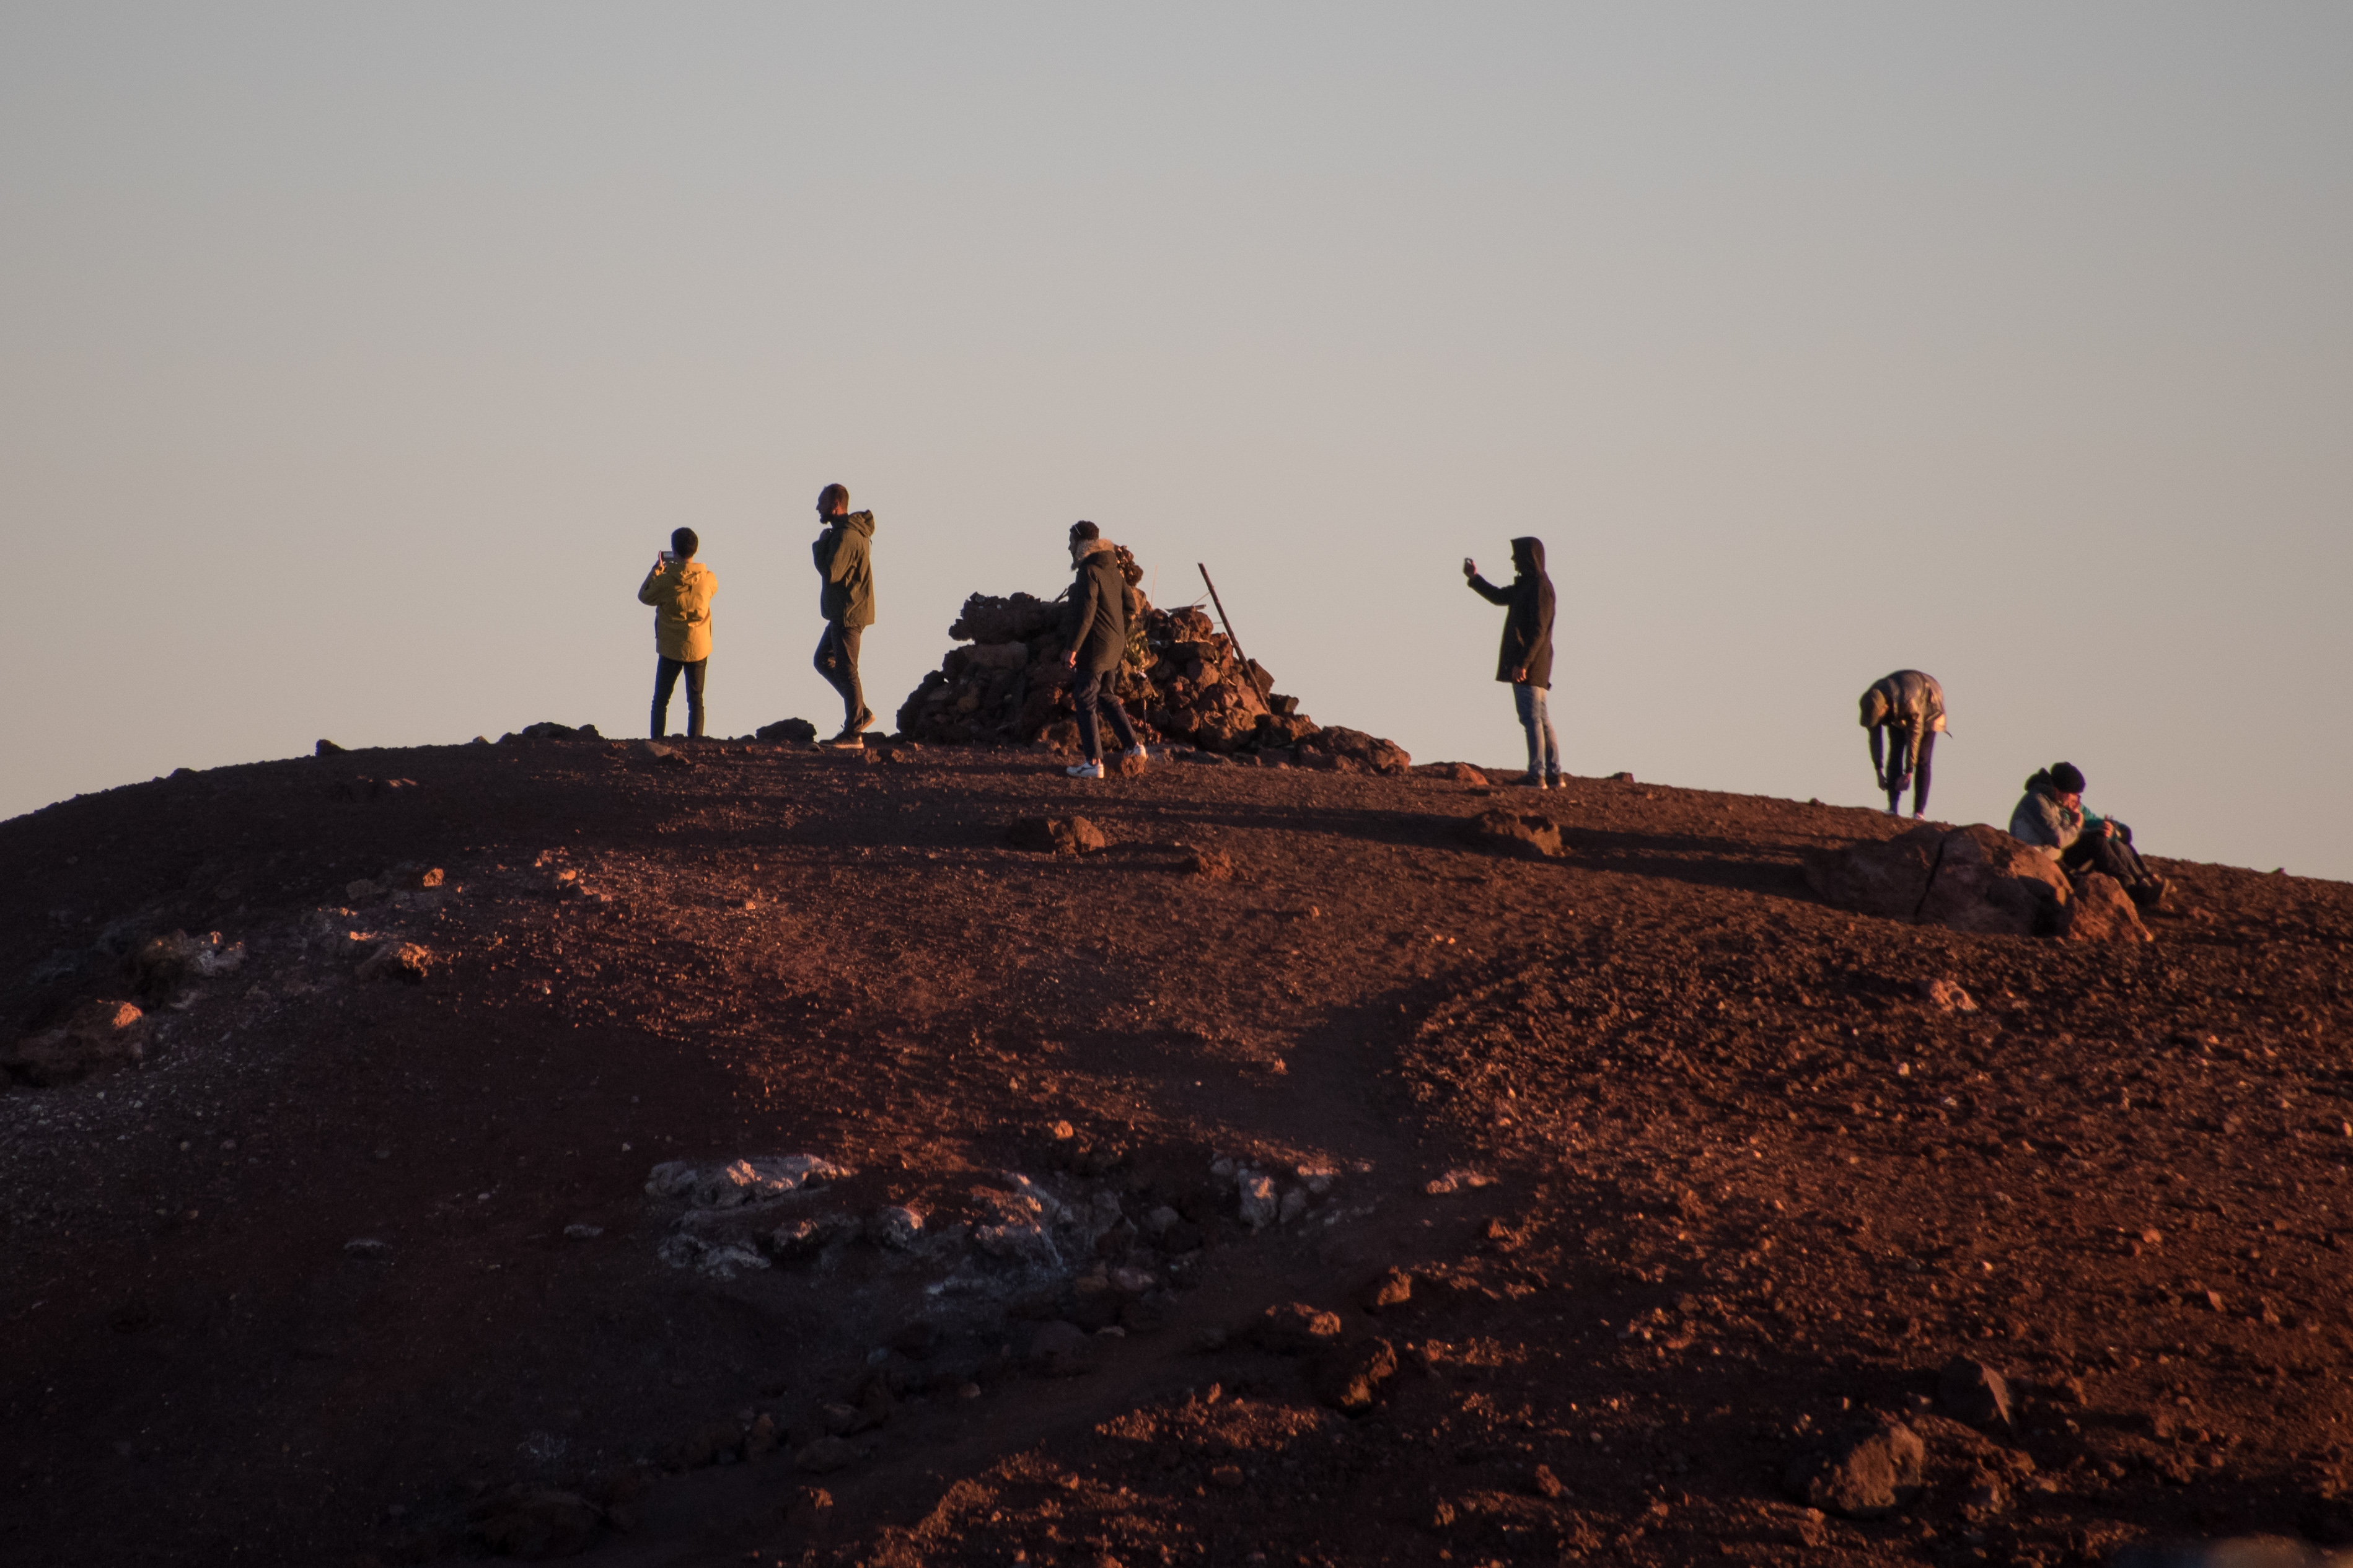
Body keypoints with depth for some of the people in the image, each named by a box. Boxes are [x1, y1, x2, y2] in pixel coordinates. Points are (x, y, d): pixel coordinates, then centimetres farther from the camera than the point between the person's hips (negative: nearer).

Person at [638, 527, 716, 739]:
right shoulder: (708, 579, -9)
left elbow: (644, 596, 1)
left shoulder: (665, 581, -17)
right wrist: (689, 566, 18)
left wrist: (656, 570, 11)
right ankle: (694, 742, 5)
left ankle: (657, 741, 7)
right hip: (699, 649, 2)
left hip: (670, 650, -2)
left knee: (661, 699, 10)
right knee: (695, 699, 10)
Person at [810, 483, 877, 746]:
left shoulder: (846, 536, -19)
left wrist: (819, 546, -11)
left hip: (848, 613, -11)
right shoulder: (852, 531, 15)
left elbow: (830, 573, -24)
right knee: (824, 660, 17)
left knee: (846, 670, -6)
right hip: (842, 612, 11)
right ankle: (861, 712, 16)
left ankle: (853, 732, -2)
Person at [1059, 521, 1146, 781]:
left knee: (1085, 703, -2)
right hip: (1115, 647, 9)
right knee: (1106, 696, 24)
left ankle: (1094, 763, -4)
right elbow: (1128, 606, 16)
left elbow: (1085, 613, -22)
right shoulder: (1113, 571, 11)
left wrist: (1072, 648, -20)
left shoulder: (1089, 572, -16)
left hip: (1093, 648, -9)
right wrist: (1123, 641, 25)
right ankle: (1133, 745, 24)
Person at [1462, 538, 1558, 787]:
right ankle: (1554, 775, 13)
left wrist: (1523, 662, -24)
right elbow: (1499, 597, 33)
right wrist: (1474, 578, 30)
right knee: (1541, 720, 11)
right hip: (1523, 664, 10)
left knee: (1532, 718, -9)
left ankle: (1537, 775, -10)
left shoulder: (1540, 587, -15)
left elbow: (1539, 630, -21)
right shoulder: (1525, 585, 16)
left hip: (1528, 667, -10)